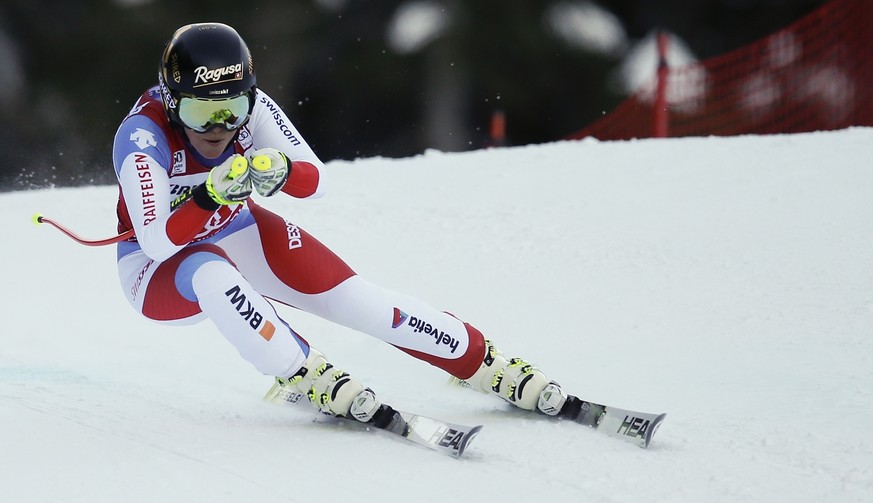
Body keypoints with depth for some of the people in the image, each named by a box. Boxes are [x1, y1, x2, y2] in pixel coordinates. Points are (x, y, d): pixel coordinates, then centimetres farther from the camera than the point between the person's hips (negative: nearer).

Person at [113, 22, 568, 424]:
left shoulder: (251, 105, -21)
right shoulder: (142, 135, -32)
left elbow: (315, 180, -18)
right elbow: (159, 242, -38)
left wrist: (280, 171, -41)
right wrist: (213, 193, -53)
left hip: (239, 237, 4)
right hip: (160, 271, -4)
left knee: (361, 302, -10)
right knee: (211, 273, -39)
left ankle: (494, 368, 2)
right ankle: (311, 380, -26)